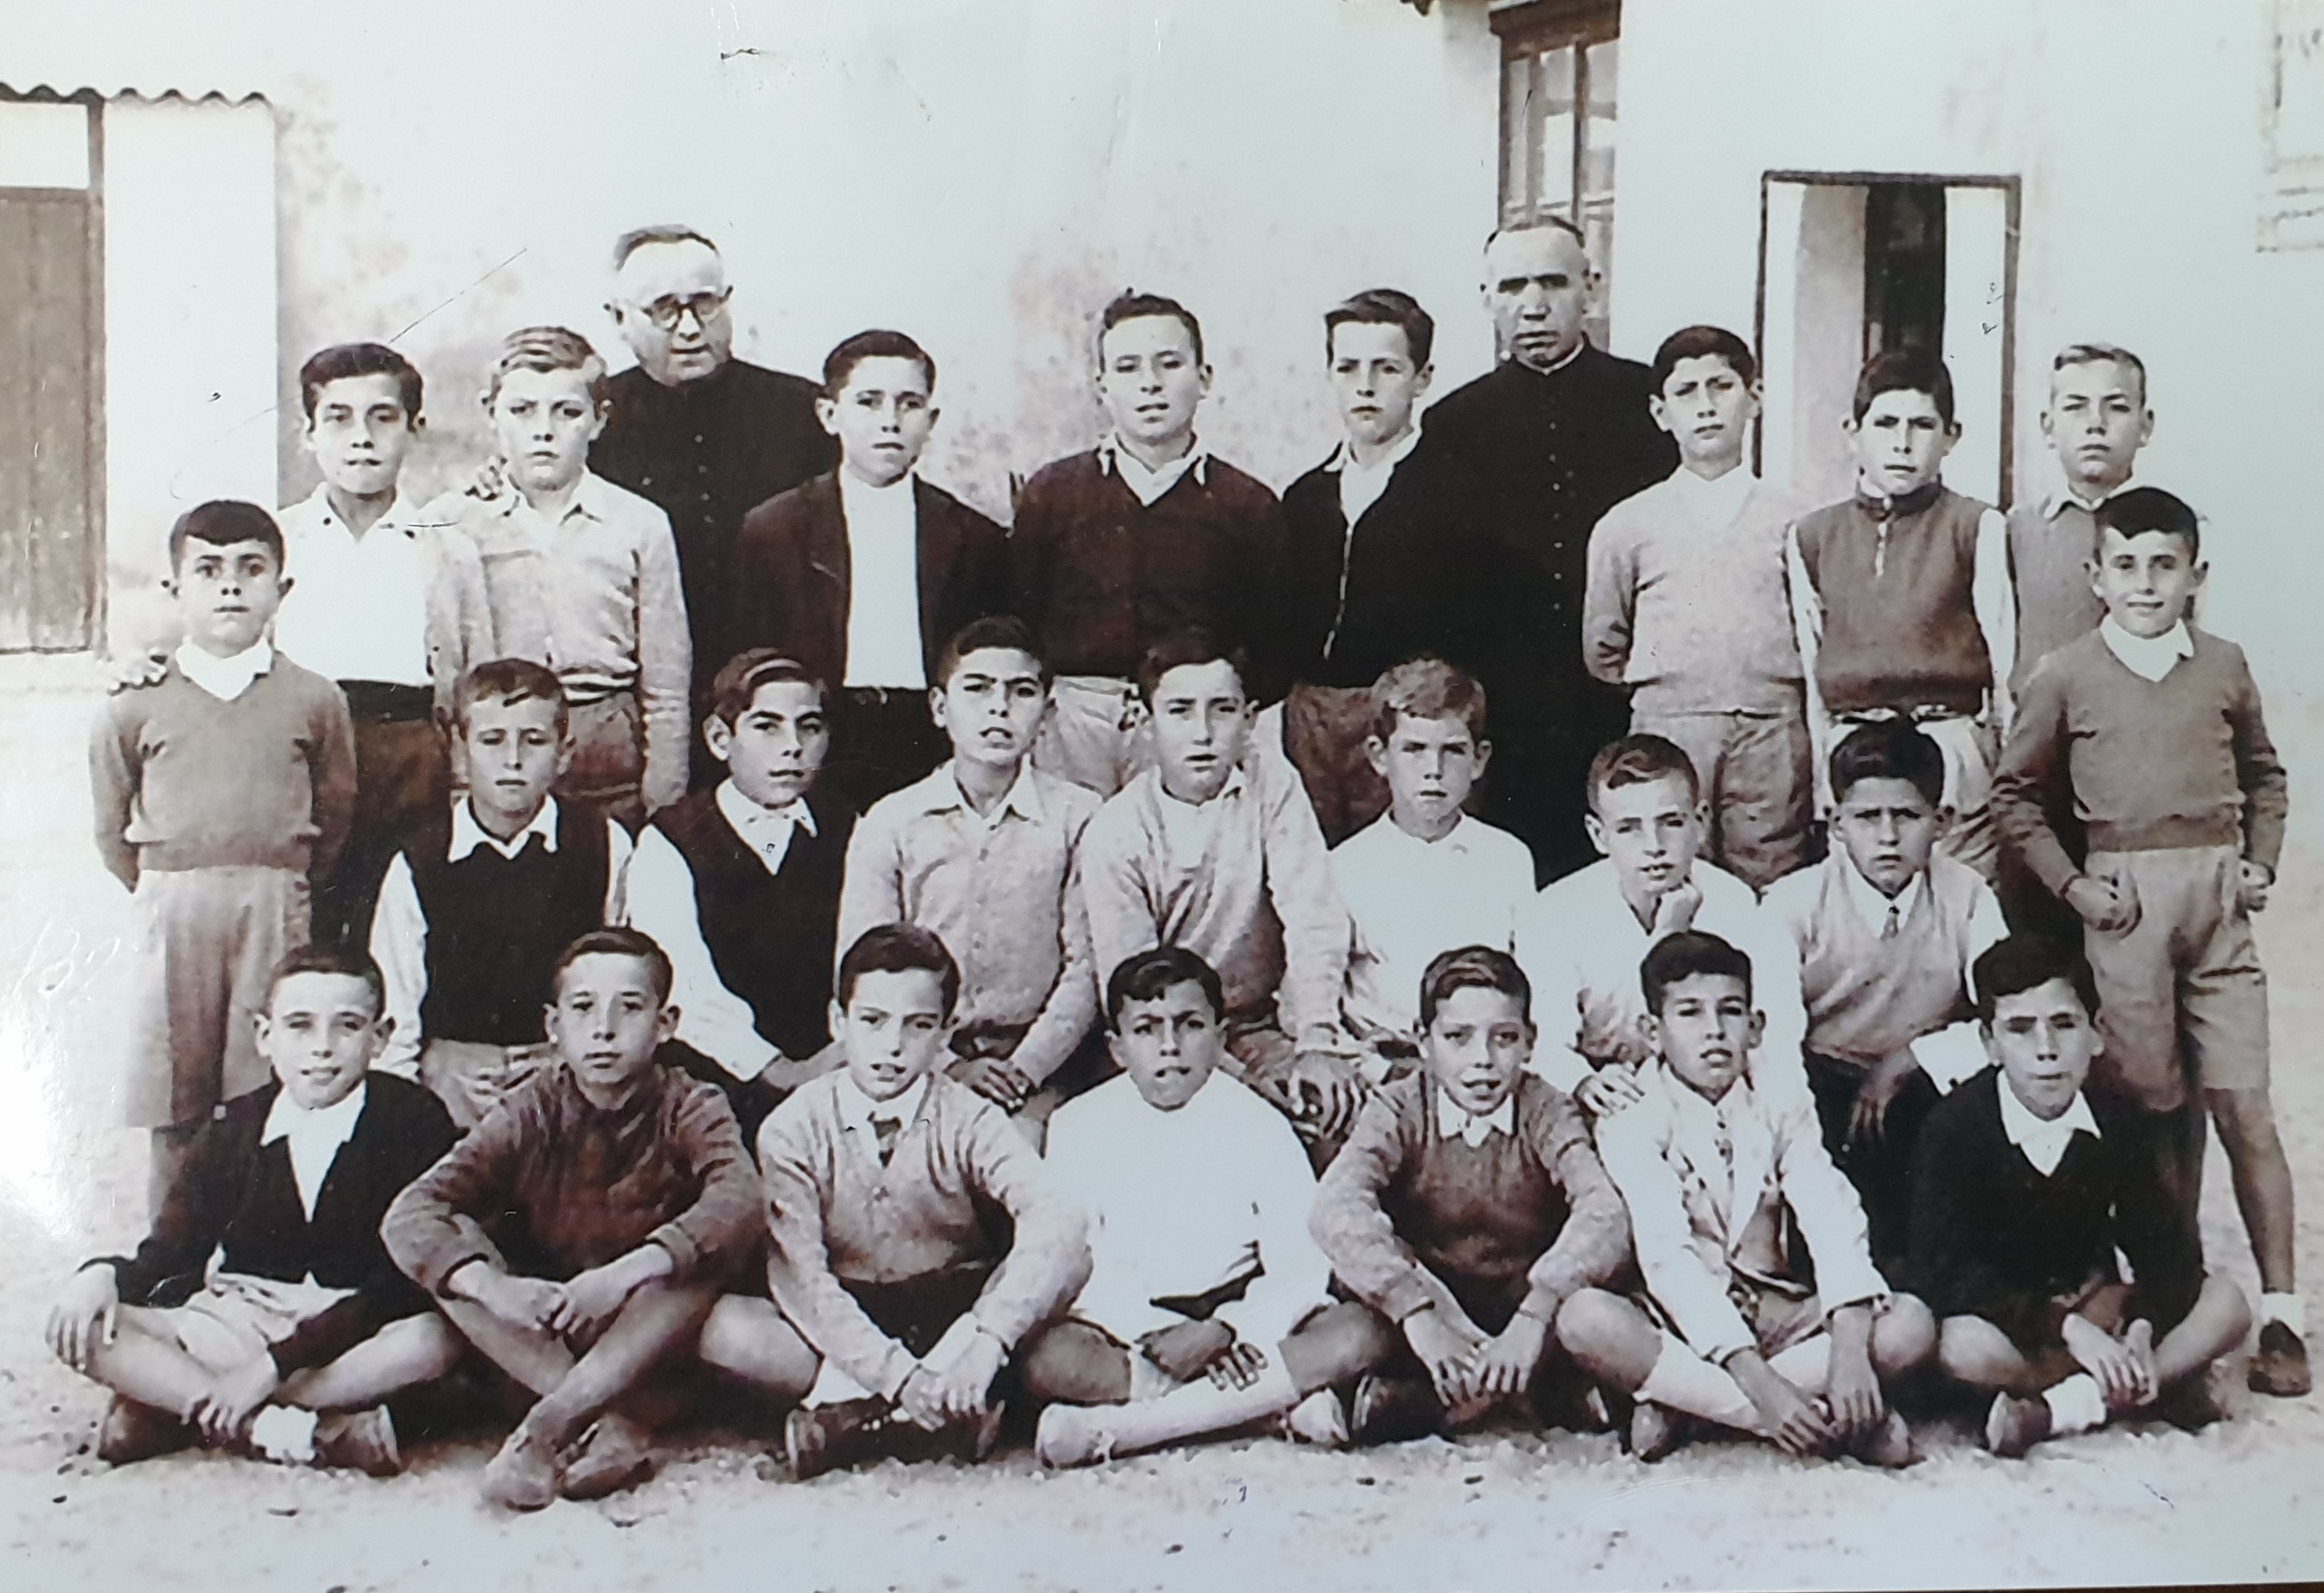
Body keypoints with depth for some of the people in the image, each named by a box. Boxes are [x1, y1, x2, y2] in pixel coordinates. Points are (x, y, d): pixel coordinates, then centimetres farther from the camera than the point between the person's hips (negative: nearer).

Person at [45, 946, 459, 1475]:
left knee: (433, 1340, -37)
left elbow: (404, 1285, -17)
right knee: (76, 1329, -17)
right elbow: (169, 1254, 5)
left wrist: (277, 1362, -23)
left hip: (360, 1334, -3)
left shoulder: (413, 1120, -9)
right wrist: (104, 1274, -19)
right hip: (233, 1328, 4)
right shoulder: (234, 1129, 4)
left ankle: (173, 1408, -27)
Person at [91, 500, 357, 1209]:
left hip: (275, 909, 0)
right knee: (175, 1100, 6)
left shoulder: (314, 699, 3)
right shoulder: (136, 705, 4)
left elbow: (338, 809, 8)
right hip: (172, 907, 1)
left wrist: (287, 887, 6)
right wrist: (166, 893, 9)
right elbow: (113, 828, 11)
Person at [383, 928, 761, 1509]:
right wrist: (494, 1287, -36)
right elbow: (410, 1213, -18)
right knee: (450, 1239, -21)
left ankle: (544, 1427, -30)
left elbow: (738, 1202, -31)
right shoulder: (531, 1112, -6)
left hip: (649, 1335, -2)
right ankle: (617, 1420, -29)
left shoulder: (691, 1109, -9)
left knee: (707, 1245, -29)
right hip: (538, 1338, 2)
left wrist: (626, 1273, -44)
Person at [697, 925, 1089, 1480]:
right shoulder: (794, 1127, -8)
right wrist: (895, 1373, -31)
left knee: (1067, 1257, -27)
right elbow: (797, 1272, -17)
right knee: (722, 1328, -28)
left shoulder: (969, 1120, -9)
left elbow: (1057, 1222, -26)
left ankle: (853, 1418, -30)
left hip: (955, 1318, 0)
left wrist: (986, 1340, -41)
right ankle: (953, 1412, -31)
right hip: (842, 1325, 0)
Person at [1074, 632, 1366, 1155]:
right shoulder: (1114, 834, -8)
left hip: (1260, 1027, 2)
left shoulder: (1273, 793, -2)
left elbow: (1313, 922, -12)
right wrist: (1233, 1076, -23)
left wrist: (1318, 1041, -28)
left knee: (1340, 1096, -24)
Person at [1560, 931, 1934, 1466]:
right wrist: (1755, 1379, -31)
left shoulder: (1785, 1115, 7)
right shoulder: (1629, 1130, -5)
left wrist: (1850, 1345, -29)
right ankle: (1829, 1422, -29)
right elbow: (1667, 1257, -19)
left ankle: (1678, 1401, -21)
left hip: (1780, 1317, 3)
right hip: (1683, 1330, -3)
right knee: (1586, 1318, -34)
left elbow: (1834, 1223, -9)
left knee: (1911, 1325, -22)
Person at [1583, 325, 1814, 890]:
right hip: (1668, 730, 0)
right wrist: (1663, 681, 10)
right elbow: (1603, 649, 16)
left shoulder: (1793, 521, 8)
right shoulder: (1628, 525, 9)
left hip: (1772, 732, 0)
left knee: (1771, 888, 0)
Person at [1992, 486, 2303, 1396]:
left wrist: (2261, 863, 7)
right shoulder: (2067, 675, 3)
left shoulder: (2223, 667, 8)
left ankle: (2280, 1315, 3)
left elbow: (2264, 776, 21)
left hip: (2217, 898, 1)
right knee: (2158, 1107, 5)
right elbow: (2015, 794, 8)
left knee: (2243, 1105, -2)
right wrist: (2070, 884, -1)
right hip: (2124, 901, -1)